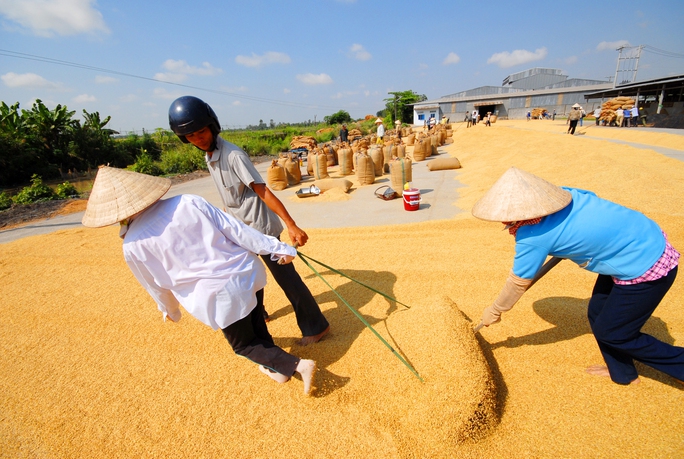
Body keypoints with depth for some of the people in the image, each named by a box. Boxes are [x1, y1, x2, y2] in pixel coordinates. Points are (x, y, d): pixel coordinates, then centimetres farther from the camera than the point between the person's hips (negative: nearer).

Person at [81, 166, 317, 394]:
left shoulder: (133, 246, -8)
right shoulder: (187, 202, -6)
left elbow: (156, 286, 7)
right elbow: (237, 229, -6)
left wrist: (169, 310, 28)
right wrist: (277, 248, 0)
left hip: (221, 296, -4)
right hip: (249, 272, 4)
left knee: (244, 345, 21)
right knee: (257, 326, 29)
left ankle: (297, 364, 10)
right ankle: (275, 366, 47)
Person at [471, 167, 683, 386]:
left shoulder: (533, 238, -28)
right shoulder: (557, 193, -8)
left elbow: (518, 283, -15)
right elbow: (592, 199, 10)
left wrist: (494, 311, 1)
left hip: (645, 268, -8)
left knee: (612, 334, 10)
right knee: (597, 314, 19)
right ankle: (622, 373, 38)